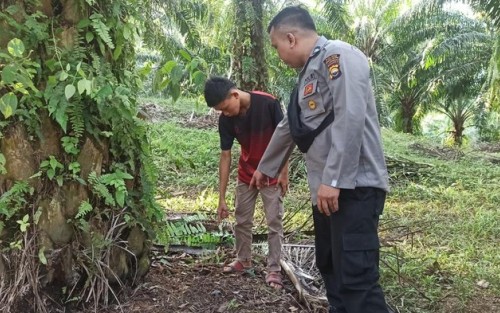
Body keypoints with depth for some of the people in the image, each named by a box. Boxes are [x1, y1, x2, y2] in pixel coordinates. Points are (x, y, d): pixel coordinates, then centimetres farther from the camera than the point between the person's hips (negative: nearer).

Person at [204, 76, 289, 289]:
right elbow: (225, 156, -9)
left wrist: (284, 172, -14)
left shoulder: (268, 103, -25)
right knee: (242, 220, 13)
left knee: (274, 222, 1)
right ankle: (243, 260, 32)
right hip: (246, 176, 4)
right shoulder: (226, 120, -13)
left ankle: (274, 269, 11)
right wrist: (221, 198, -8)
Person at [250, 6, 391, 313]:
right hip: (327, 189, 10)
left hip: (353, 187, -10)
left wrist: (334, 180, -25)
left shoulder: (337, 56, -9)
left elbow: (350, 118, -22)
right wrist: (265, 168, 42)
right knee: (331, 269, 15)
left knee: (356, 278, -12)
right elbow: (288, 129, 32)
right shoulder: (309, 73, 22)